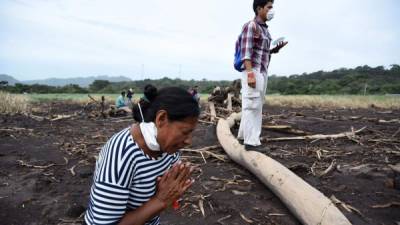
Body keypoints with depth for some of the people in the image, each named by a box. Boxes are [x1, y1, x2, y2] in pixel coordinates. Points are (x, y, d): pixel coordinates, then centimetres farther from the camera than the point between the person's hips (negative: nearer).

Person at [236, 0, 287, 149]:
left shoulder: (265, 29, 20)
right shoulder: (251, 26, -7)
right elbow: (246, 52, -17)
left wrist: (276, 49, 9)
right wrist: (250, 73, -25)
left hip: (262, 72, 9)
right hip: (252, 71, -9)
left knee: (257, 107, 12)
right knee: (251, 106, -9)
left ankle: (244, 136, 22)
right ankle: (251, 142, -5)